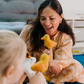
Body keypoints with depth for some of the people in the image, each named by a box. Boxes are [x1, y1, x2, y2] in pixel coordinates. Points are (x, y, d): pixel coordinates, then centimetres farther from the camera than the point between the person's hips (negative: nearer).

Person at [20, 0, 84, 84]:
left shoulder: (66, 39, -19)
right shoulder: (30, 29, -22)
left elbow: (57, 70, -24)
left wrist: (51, 63, -47)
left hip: (51, 70, 1)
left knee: (76, 68, -23)